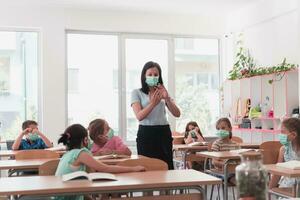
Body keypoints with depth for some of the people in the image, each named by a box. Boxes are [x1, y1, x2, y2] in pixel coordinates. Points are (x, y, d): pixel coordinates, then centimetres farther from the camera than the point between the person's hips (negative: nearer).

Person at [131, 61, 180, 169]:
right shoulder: (137, 93, 4)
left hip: (164, 133, 3)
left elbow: (177, 114, 3)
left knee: (167, 167, -1)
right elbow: (139, 116, -12)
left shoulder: (163, 92, 16)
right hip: (146, 133, -3)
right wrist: (153, 103, -26)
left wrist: (167, 99, -12)